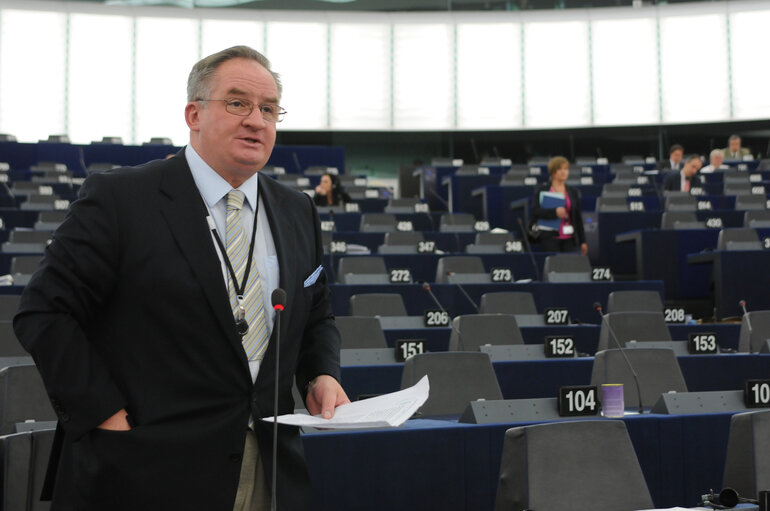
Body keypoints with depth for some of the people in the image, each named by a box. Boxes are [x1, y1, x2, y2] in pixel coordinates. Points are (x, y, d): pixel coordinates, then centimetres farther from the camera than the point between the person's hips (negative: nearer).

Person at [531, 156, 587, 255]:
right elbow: (535, 211, -5)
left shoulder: (573, 192, 13)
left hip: (570, 239, 2)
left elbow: (578, 217, 14)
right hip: (550, 239, -2)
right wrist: (555, 212, -20)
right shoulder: (542, 190, 5)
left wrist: (582, 241, 10)